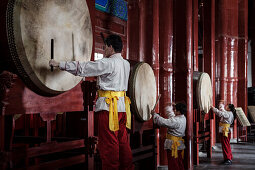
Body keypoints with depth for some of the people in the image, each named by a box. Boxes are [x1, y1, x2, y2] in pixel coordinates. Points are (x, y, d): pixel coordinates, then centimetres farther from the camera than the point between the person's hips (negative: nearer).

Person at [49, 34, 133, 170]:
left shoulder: (108, 63, -12)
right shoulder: (126, 64, 12)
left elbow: (82, 68, -12)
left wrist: (59, 64, -6)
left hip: (109, 106, -8)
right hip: (122, 105, 8)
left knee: (108, 143, -3)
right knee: (122, 141, 13)